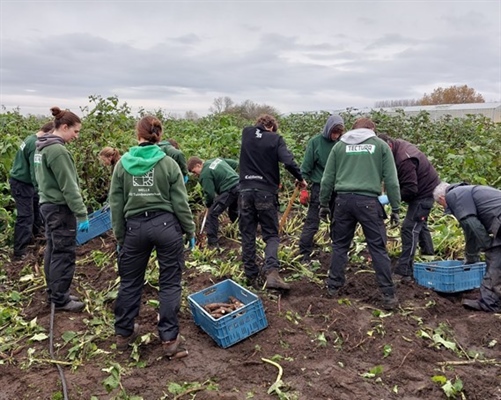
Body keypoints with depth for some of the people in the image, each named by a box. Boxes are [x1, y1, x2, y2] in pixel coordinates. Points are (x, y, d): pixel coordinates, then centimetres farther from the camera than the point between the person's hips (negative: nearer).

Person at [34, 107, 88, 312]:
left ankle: (54, 293, 27)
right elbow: (69, 187, -21)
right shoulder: (57, 150, -20)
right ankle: (60, 300, 8)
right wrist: (82, 214, -18)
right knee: (64, 254, -1)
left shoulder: (42, 147, 11)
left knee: (53, 250, 16)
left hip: (48, 204, 10)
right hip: (60, 208, -10)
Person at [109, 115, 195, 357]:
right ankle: (169, 339, 13)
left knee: (130, 282, 17)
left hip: (135, 227, 2)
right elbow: (180, 202, -4)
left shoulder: (122, 164, 0)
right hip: (166, 225, -2)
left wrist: (119, 236, 14)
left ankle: (123, 333, 33)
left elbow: (116, 204, 4)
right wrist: (190, 231, 8)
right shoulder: (168, 163, -6)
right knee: (170, 283, 8)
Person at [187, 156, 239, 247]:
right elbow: (235, 164, 20)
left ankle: (212, 244, -6)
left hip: (229, 190, -9)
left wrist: (208, 205, 11)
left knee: (212, 214, -5)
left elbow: (210, 194, -9)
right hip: (239, 186, 9)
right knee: (234, 212, 28)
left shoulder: (205, 174, -8)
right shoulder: (216, 160, 16)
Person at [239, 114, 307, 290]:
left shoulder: (246, 133, 10)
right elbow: (288, 162, -11)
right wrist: (300, 178, 3)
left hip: (246, 191, 3)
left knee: (247, 236, 10)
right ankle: (271, 271, -16)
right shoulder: (275, 138, -1)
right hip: (266, 192, -3)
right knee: (271, 235, 6)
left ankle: (252, 277, 14)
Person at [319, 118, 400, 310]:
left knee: (340, 245, 15)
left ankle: (333, 287, 22)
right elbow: (391, 181, 5)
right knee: (378, 248, 4)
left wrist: (323, 204, 20)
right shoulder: (381, 145, 10)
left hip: (344, 200, 2)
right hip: (368, 201, -1)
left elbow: (327, 179, 12)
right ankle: (388, 295, 8)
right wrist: (395, 208, 10)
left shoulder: (340, 145, 14)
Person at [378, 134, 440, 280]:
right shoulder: (398, 146, 0)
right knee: (419, 225, 22)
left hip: (424, 193, -11)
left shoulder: (404, 160, -31)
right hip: (425, 189, 11)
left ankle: (404, 271, -11)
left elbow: (410, 189, -30)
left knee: (410, 228, -13)